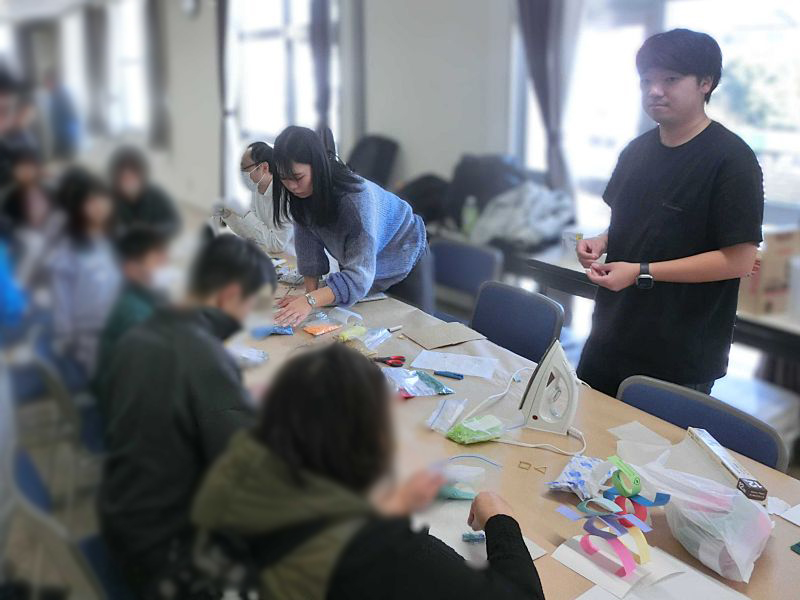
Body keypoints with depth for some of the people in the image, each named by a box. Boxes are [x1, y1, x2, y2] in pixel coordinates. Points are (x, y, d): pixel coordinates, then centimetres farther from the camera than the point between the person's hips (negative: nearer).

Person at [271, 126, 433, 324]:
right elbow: (309, 249, -16)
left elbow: (360, 274, -44)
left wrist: (310, 301, -55)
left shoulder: (357, 198, -38)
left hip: (405, 262, -5)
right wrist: (310, 295, -26)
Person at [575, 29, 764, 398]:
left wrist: (642, 272, -22)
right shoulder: (637, 150, 8)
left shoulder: (731, 159, -14)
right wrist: (601, 243, -1)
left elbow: (740, 259, -18)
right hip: (609, 340, 7)